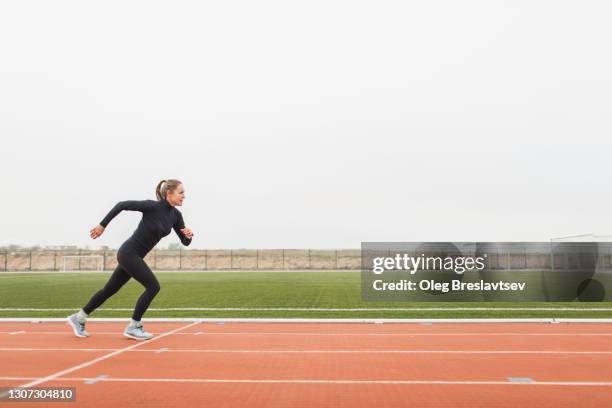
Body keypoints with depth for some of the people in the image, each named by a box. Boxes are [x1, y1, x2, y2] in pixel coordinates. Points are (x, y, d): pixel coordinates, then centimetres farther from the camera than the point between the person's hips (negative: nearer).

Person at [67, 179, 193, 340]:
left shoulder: (175, 215, 1)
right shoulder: (152, 206, -19)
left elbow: (185, 242, 3)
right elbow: (122, 205, -14)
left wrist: (189, 235, -20)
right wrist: (102, 225, -11)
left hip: (135, 256, 8)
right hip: (129, 253, -8)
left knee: (110, 289, 16)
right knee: (153, 286, -11)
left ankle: (78, 318, 31)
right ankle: (133, 327, 1)